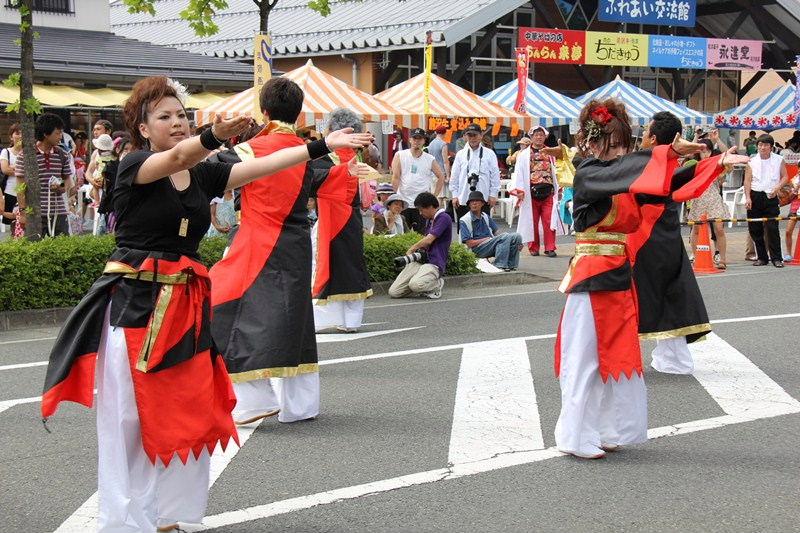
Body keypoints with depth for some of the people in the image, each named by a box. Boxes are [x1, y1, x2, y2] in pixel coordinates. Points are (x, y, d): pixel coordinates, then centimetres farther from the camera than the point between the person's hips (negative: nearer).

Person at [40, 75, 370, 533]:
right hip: (136, 304, -6)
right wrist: (216, 135, -48)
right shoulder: (134, 167, -8)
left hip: (186, 306, 6)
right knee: (130, 420, -2)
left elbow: (263, 166, 6)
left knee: (182, 416, 7)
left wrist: (322, 146, 0)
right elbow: (177, 158, -29)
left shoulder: (204, 174, 9)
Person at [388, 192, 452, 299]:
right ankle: (424, 288, 11)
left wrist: (411, 249, 2)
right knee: (393, 292, -10)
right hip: (419, 261, 8)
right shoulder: (429, 220, 22)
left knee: (415, 284, -37)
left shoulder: (444, 218, -8)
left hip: (435, 263, -8)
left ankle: (438, 284, -6)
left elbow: (429, 240, -13)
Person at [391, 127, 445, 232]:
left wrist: (434, 195, 6)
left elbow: (441, 177, 13)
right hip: (402, 203, -1)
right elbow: (395, 177, -2)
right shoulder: (400, 156, 2)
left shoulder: (430, 159, 5)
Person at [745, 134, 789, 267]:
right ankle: (762, 257, 14)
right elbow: (747, 180, 2)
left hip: (771, 197, -2)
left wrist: (777, 188, -11)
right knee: (754, 229, 3)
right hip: (755, 196, 2)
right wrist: (747, 197, -8)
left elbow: (785, 177, 8)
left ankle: (776, 258, -3)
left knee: (772, 228, -9)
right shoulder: (752, 161, 5)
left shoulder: (778, 160, 5)